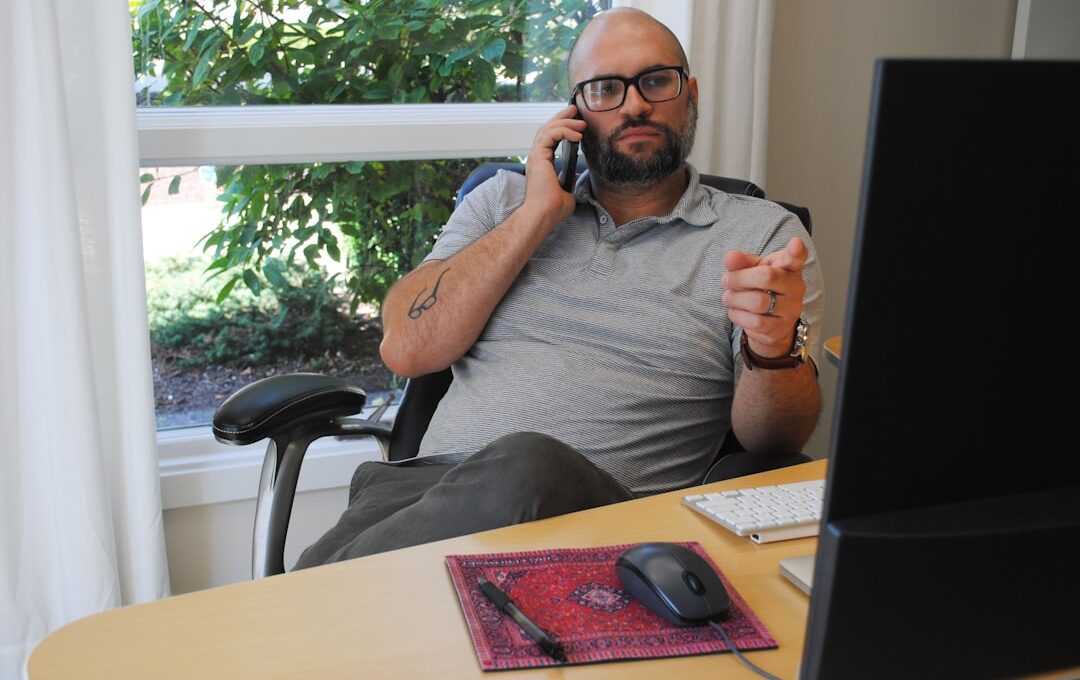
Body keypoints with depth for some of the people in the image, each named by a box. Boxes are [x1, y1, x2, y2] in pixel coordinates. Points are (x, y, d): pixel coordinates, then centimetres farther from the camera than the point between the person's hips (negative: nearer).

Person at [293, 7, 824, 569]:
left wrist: (774, 348, -22)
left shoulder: (762, 235, 10)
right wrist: (539, 213, 1)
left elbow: (773, 443, 2)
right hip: (430, 482, 1)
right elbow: (406, 349, 4)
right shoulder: (505, 200, 19)